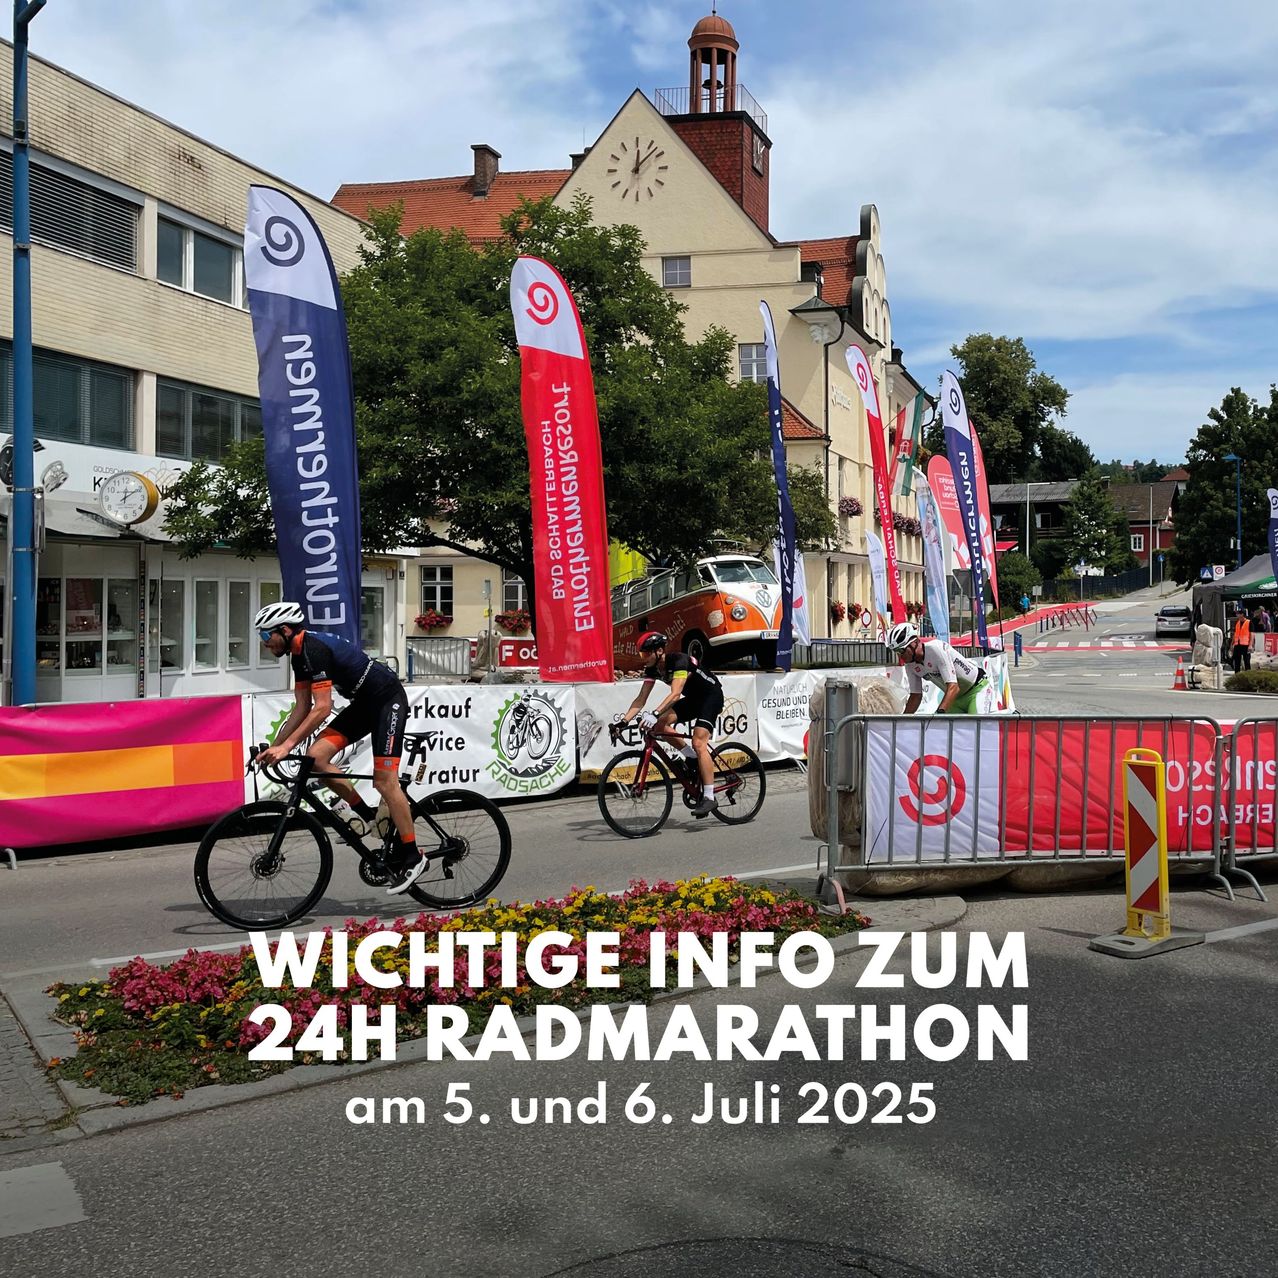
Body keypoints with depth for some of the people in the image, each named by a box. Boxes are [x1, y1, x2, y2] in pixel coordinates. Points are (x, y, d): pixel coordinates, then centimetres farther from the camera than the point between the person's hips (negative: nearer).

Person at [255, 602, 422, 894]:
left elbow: (322, 708, -28)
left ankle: (411, 858, -2)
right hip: (364, 703, 9)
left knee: (384, 780, -11)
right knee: (315, 756, -5)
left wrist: (287, 746, -28)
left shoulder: (315, 649, -23)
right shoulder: (300, 654, 6)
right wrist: (273, 746, 4)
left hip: (388, 700, -9)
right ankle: (367, 815, 7)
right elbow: (302, 708, 9)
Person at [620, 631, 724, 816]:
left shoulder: (678, 660, -28)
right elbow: (641, 699, -7)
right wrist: (624, 720, -19)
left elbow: (675, 694, -40)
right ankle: (692, 758, 1)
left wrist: (654, 713, -52)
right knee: (659, 722, -15)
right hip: (693, 699, 8)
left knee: (698, 743, -22)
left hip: (711, 696, -8)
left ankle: (709, 797, -21)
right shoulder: (652, 669, -5)